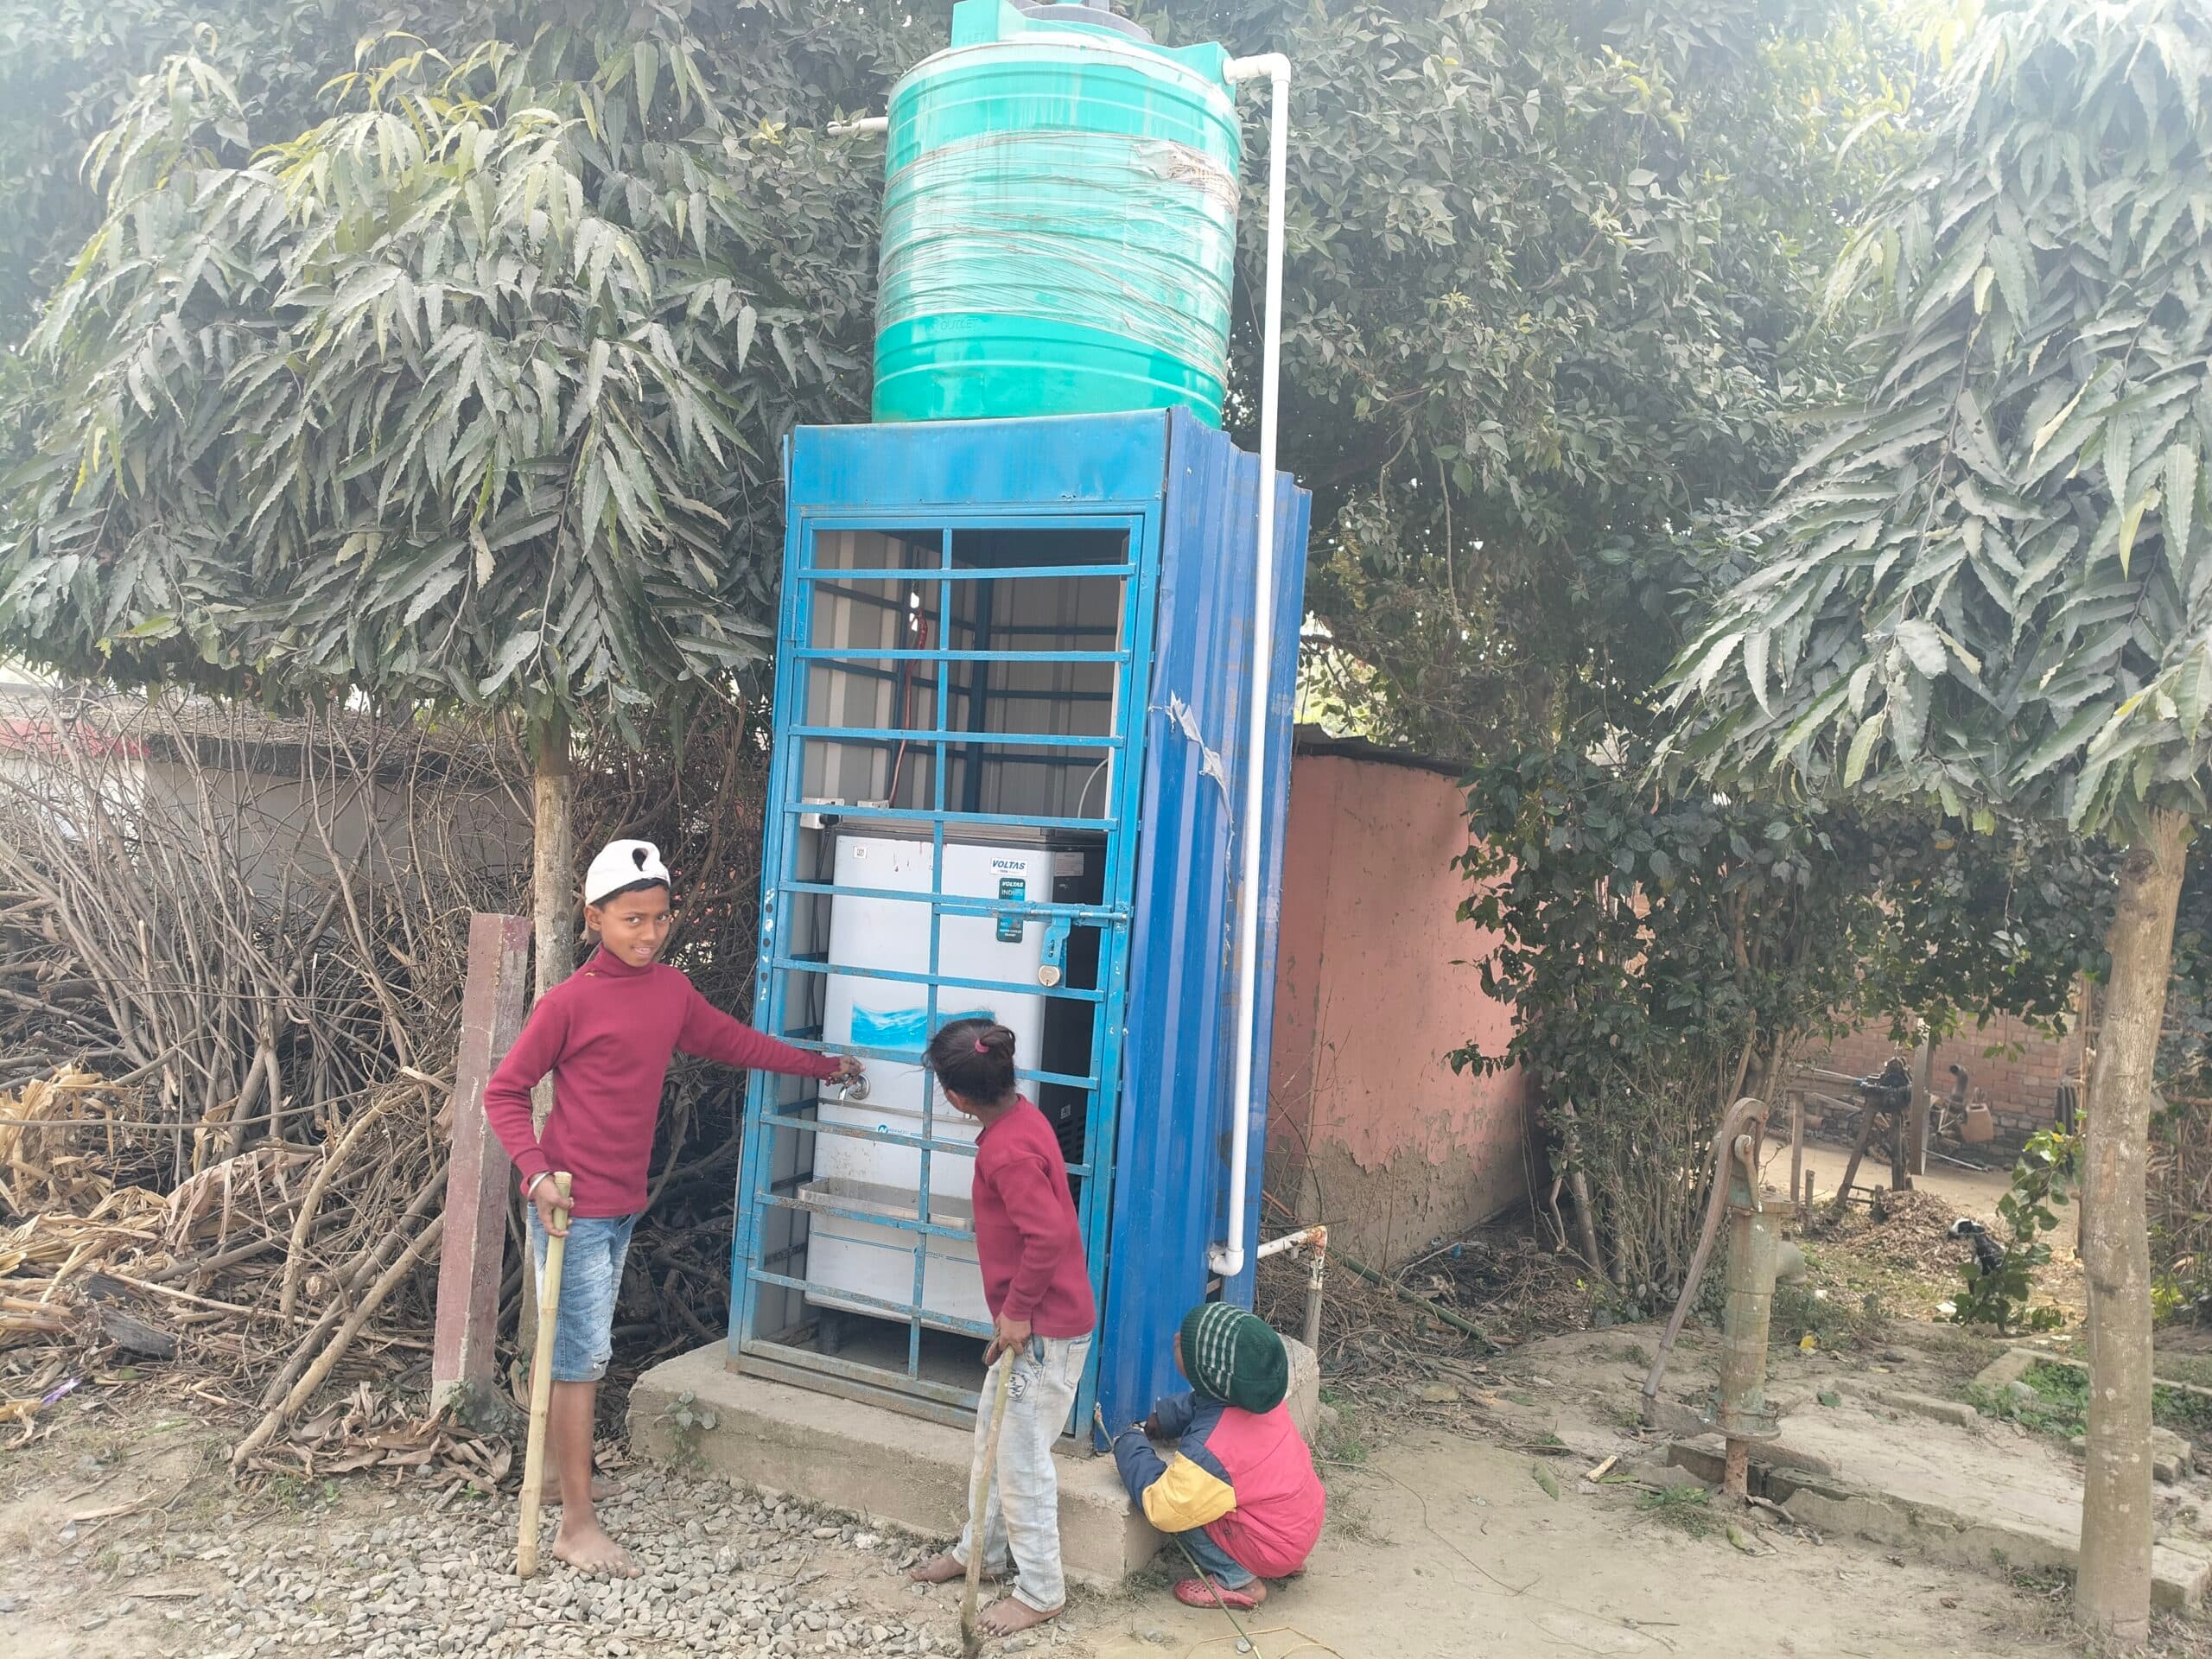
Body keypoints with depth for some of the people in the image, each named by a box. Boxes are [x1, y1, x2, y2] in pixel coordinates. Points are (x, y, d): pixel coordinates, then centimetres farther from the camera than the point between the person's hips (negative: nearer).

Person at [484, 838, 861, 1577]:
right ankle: (578, 1524, 7)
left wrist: (820, 1066, 24)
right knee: (585, 1354, -2)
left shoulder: (671, 990, 4)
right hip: (572, 1205, -6)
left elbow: (732, 1040, 18)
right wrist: (538, 1175, -20)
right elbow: (504, 1091, -9)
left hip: (623, 1203, 6)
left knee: (579, 1346, 19)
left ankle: (563, 1468, 35)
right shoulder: (570, 1001, -15)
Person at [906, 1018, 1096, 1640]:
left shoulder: (1007, 1151, -27)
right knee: (994, 1441, 22)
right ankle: (982, 1551, 39)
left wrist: (1017, 1311, -20)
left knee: (1021, 1459, 3)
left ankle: (1041, 1592, 18)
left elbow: (1050, 1235, -32)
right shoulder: (1020, 1115, 2)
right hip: (1032, 1319, 10)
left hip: (1043, 1330, -10)